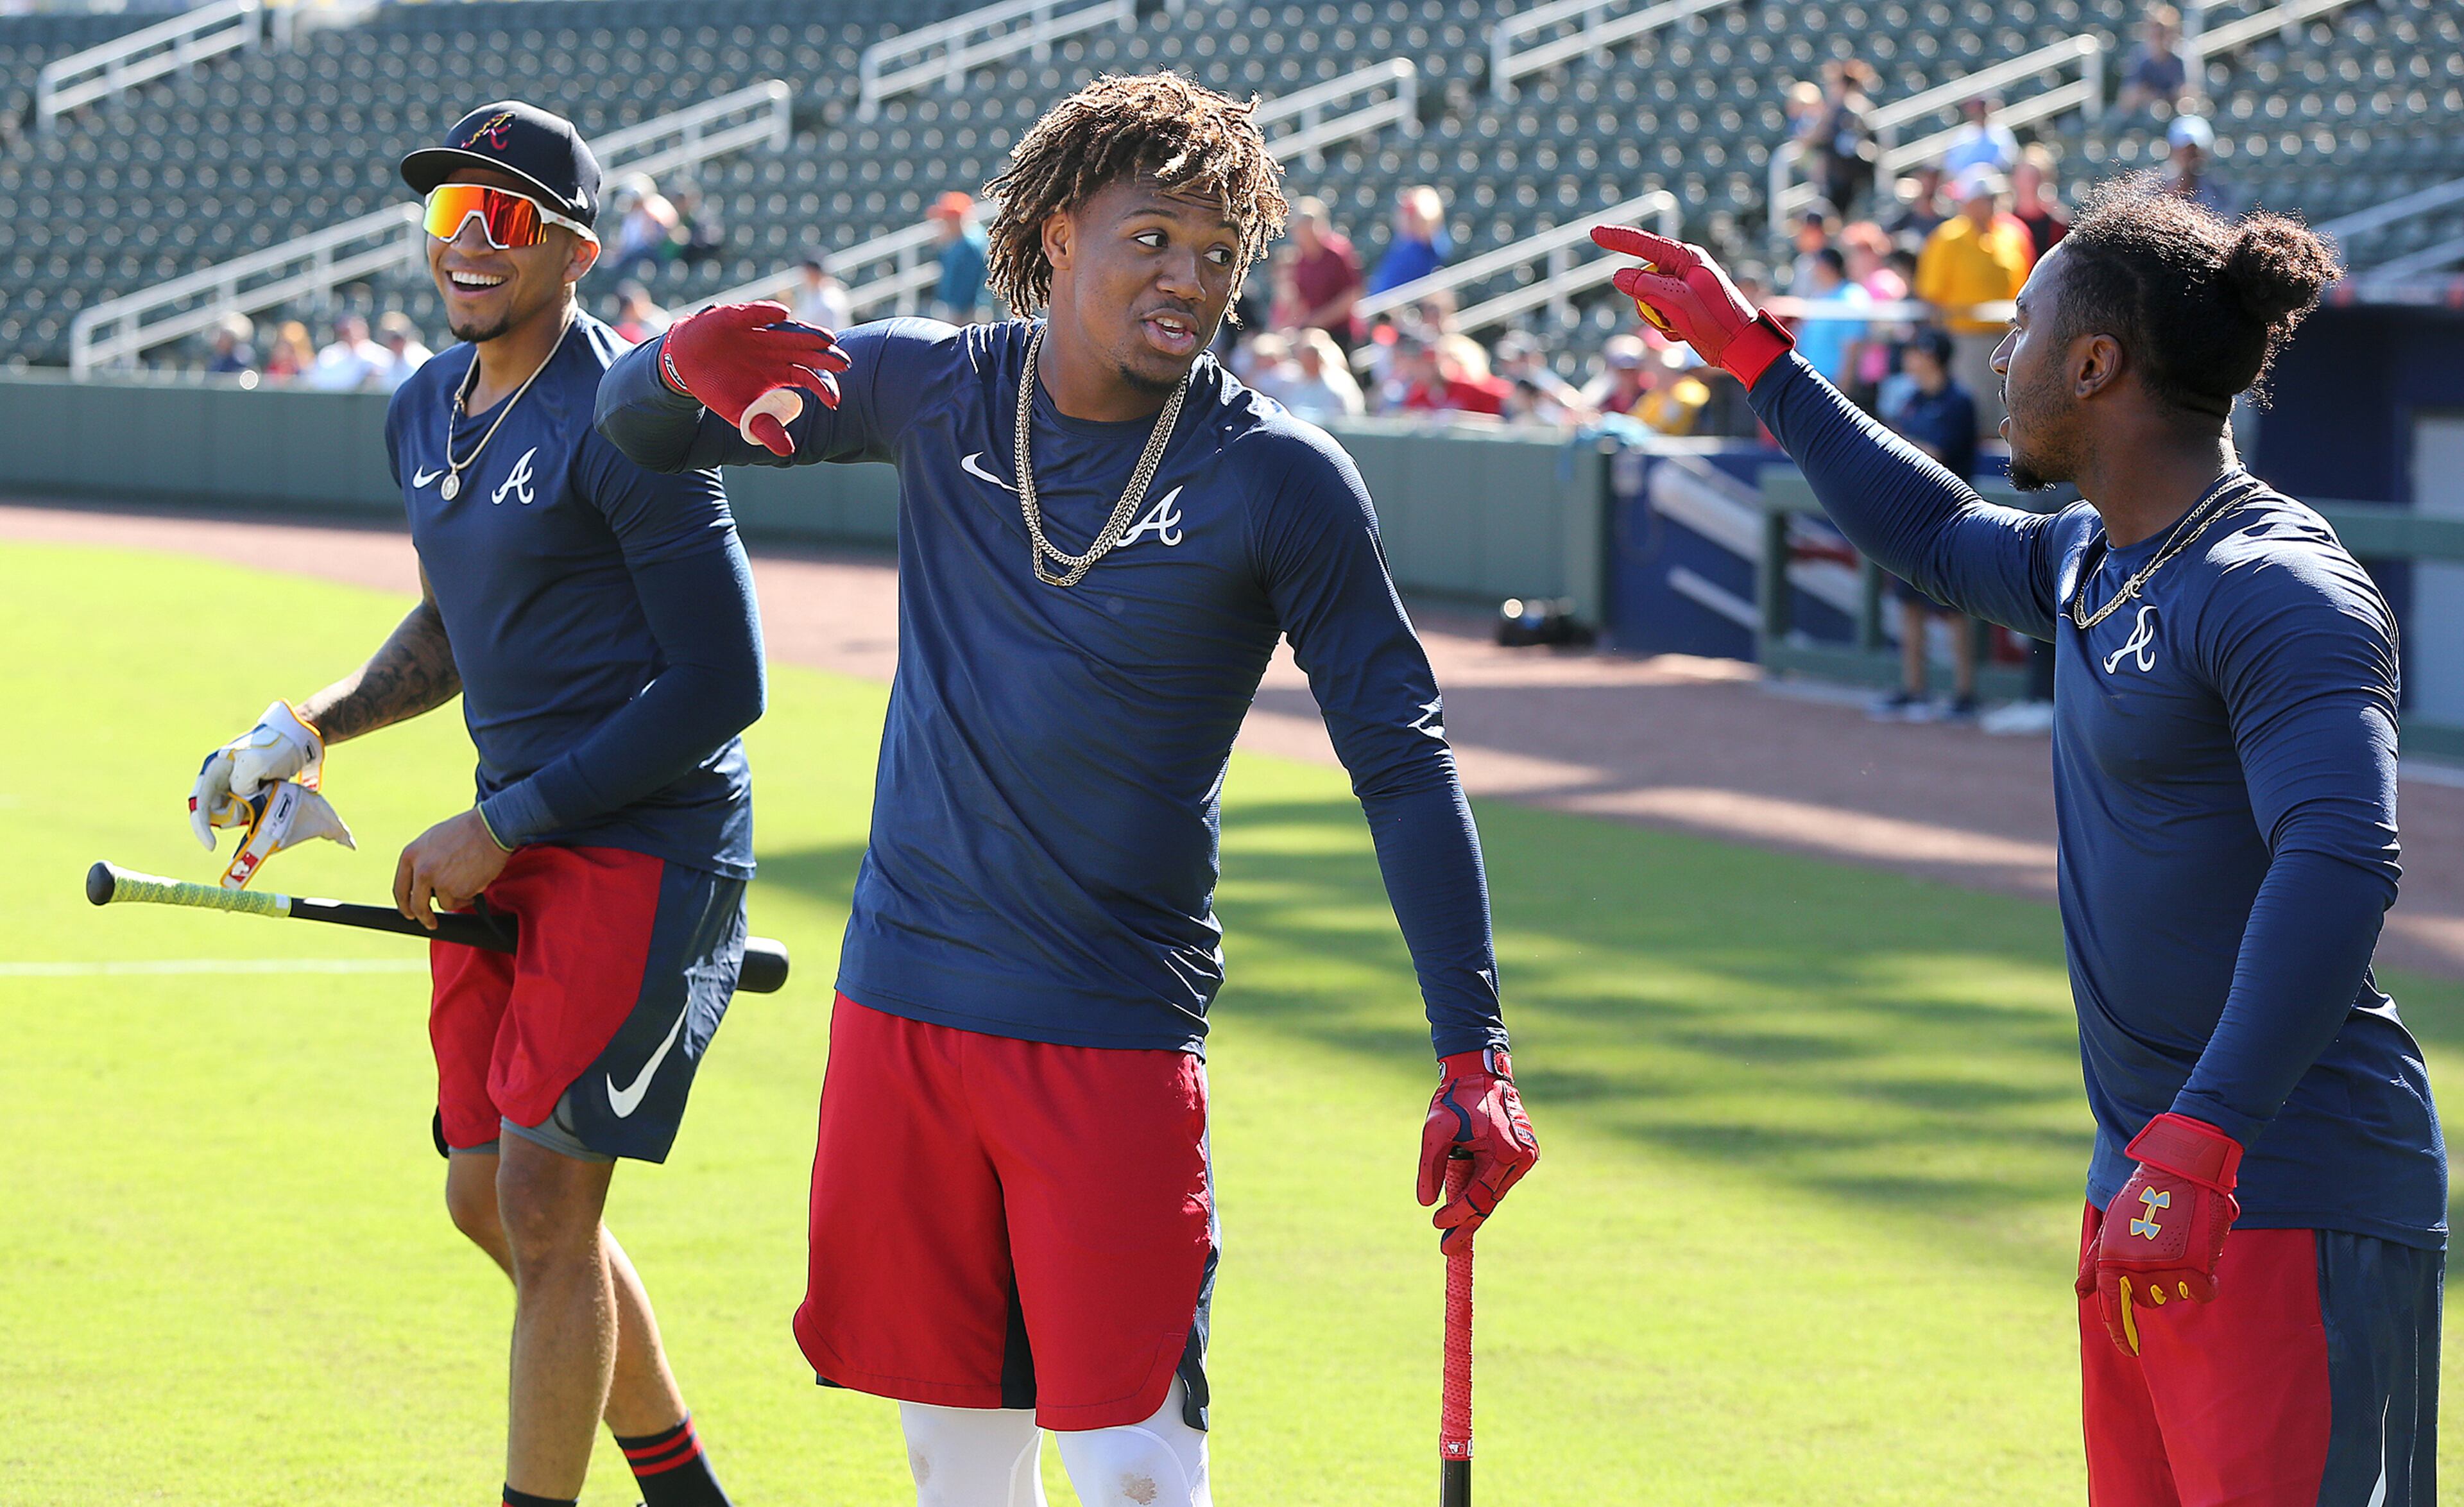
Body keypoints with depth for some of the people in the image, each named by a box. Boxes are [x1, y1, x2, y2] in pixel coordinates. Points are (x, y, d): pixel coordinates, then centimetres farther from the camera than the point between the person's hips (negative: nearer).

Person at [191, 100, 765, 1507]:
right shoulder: (426, 412, 10)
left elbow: (720, 687, -18)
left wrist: (500, 826, -16)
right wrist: (309, 729, 12)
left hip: (645, 847, -9)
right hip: (514, 842, 9)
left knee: (545, 1204, -12)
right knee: (489, 1195, 14)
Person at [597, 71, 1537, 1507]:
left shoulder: (1281, 478, -6)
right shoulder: (935, 390, 3)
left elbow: (1402, 760, -4)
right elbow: (641, 427, 13)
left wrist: (1475, 1055, -11)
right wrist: (693, 359, -13)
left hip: (1117, 1033, -3)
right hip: (904, 1002, 3)